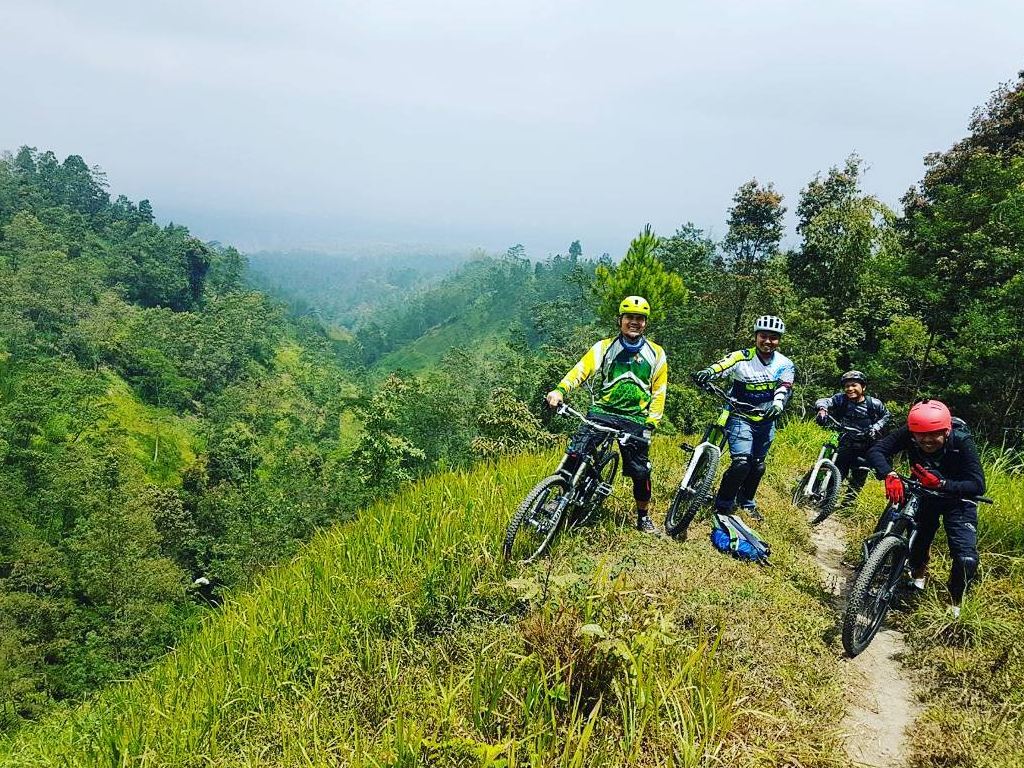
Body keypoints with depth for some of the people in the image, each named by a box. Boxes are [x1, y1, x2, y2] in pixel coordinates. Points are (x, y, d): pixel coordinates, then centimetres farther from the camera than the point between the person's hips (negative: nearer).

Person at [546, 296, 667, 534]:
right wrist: (560, 390, -28)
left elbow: (659, 392, 8)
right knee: (576, 452, -20)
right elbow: (581, 369, -11)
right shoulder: (605, 347, 3)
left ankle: (644, 517, 22)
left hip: (635, 419, 1)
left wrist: (651, 423, -3)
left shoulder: (656, 354, 7)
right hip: (603, 411, 0)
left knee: (640, 470, 0)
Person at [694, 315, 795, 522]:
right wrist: (708, 372, -53)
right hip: (741, 417, -4)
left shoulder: (785, 365, -1)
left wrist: (778, 404, -39)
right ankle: (722, 504, -2)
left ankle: (746, 502, 36)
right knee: (742, 462, -18)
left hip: (766, 421, 4)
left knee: (758, 465, 14)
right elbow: (723, 365, -30)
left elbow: (784, 387, -16)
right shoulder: (743, 357, -12)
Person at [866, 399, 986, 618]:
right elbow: (876, 451, -32)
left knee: (967, 559, -15)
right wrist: (890, 475, -51)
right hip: (922, 494, 2)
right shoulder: (908, 434, -26)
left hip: (957, 499, -2)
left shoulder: (962, 441, -31)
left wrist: (941, 483, -50)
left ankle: (956, 605, 11)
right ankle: (917, 579, 37)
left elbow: (978, 485, -35)